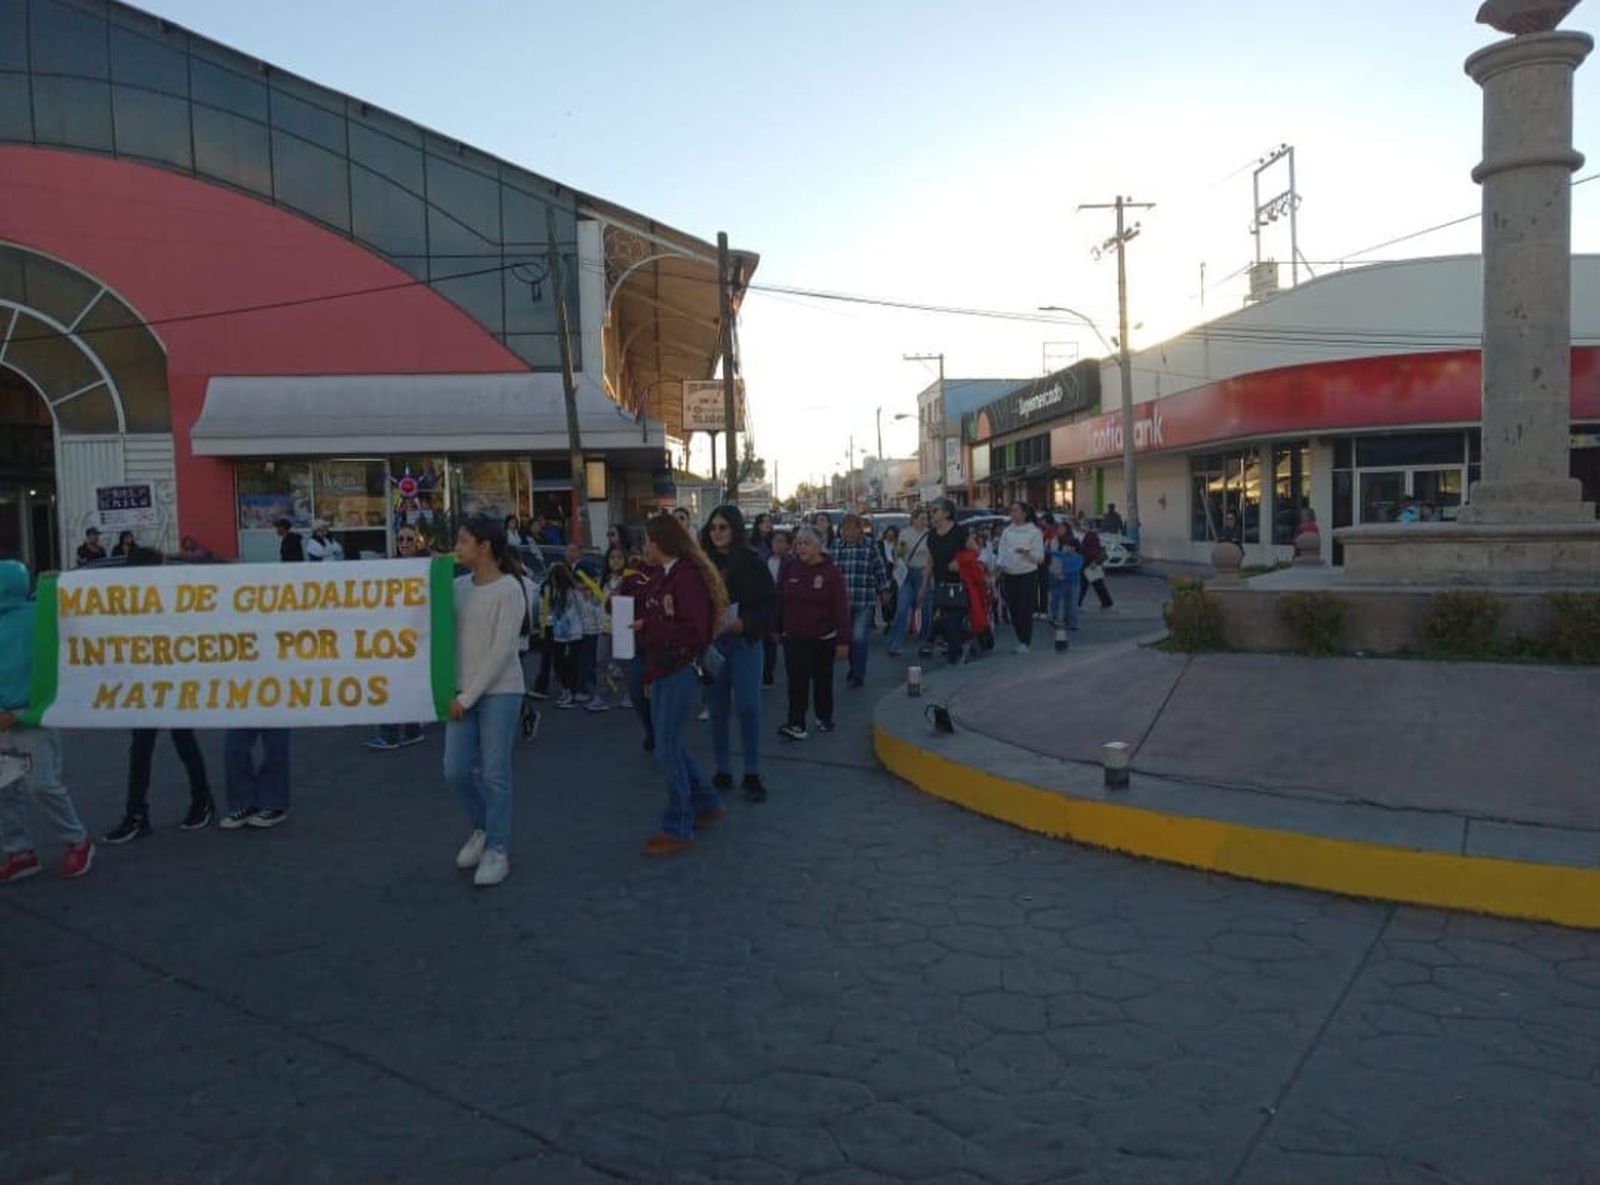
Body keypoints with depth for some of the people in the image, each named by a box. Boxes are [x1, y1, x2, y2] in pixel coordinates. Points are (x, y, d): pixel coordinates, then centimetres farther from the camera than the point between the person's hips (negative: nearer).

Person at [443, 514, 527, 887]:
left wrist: (470, 695, -13)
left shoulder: (508, 589, -9)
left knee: (494, 773, 0)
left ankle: (497, 849, 13)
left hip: (499, 691, -5)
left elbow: (502, 650, -13)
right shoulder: (458, 586, 7)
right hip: (463, 691, 5)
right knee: (456, 770, 5)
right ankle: (483, 828, 30)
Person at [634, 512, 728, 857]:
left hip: (681, 670, -10)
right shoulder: (663, 575, 10)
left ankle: (678, 830, 7)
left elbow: (695, 631, -23)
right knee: (669, 744, 17)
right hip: (662, 670, 10)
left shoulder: (687, 576, -18)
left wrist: (647, 625, -21)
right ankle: (707, 804, 33)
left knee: (667, 748, -4)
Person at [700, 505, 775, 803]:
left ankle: (752, 775, 8)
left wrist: (742, 624, -18)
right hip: (710, 642, 3)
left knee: (748, 708, -3)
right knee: (718, 709, 9)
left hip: (745, 641, -3)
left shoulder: (751, 562, -4)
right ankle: (723, 771, 21)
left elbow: (769, 602, -5)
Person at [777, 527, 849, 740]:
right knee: (797, 681, -6)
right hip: (794, 637, 2)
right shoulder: (790, 568, 0)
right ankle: (796, 725, -7)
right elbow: (781, 600, 7)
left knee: (822, 680, 13)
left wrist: (843, 640, -16)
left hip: (823, 638, -2)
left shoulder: (831, 571, -11)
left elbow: (841, 608, -13)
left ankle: (824, 718, 30)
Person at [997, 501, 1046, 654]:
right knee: (1013, 609, 6)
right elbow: (1002, 551, 12)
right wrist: (1000, 565, -2)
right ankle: (1021, 640, 20)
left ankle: (1025, 643, 1)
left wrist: (1027, 552, -20)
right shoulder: (1007, 531, 11)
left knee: (1025, 610, -5)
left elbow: (1040, 557, -3)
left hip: (1027, 574, -4)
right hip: (1009, 575, 4)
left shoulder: (1034, 532, -1)